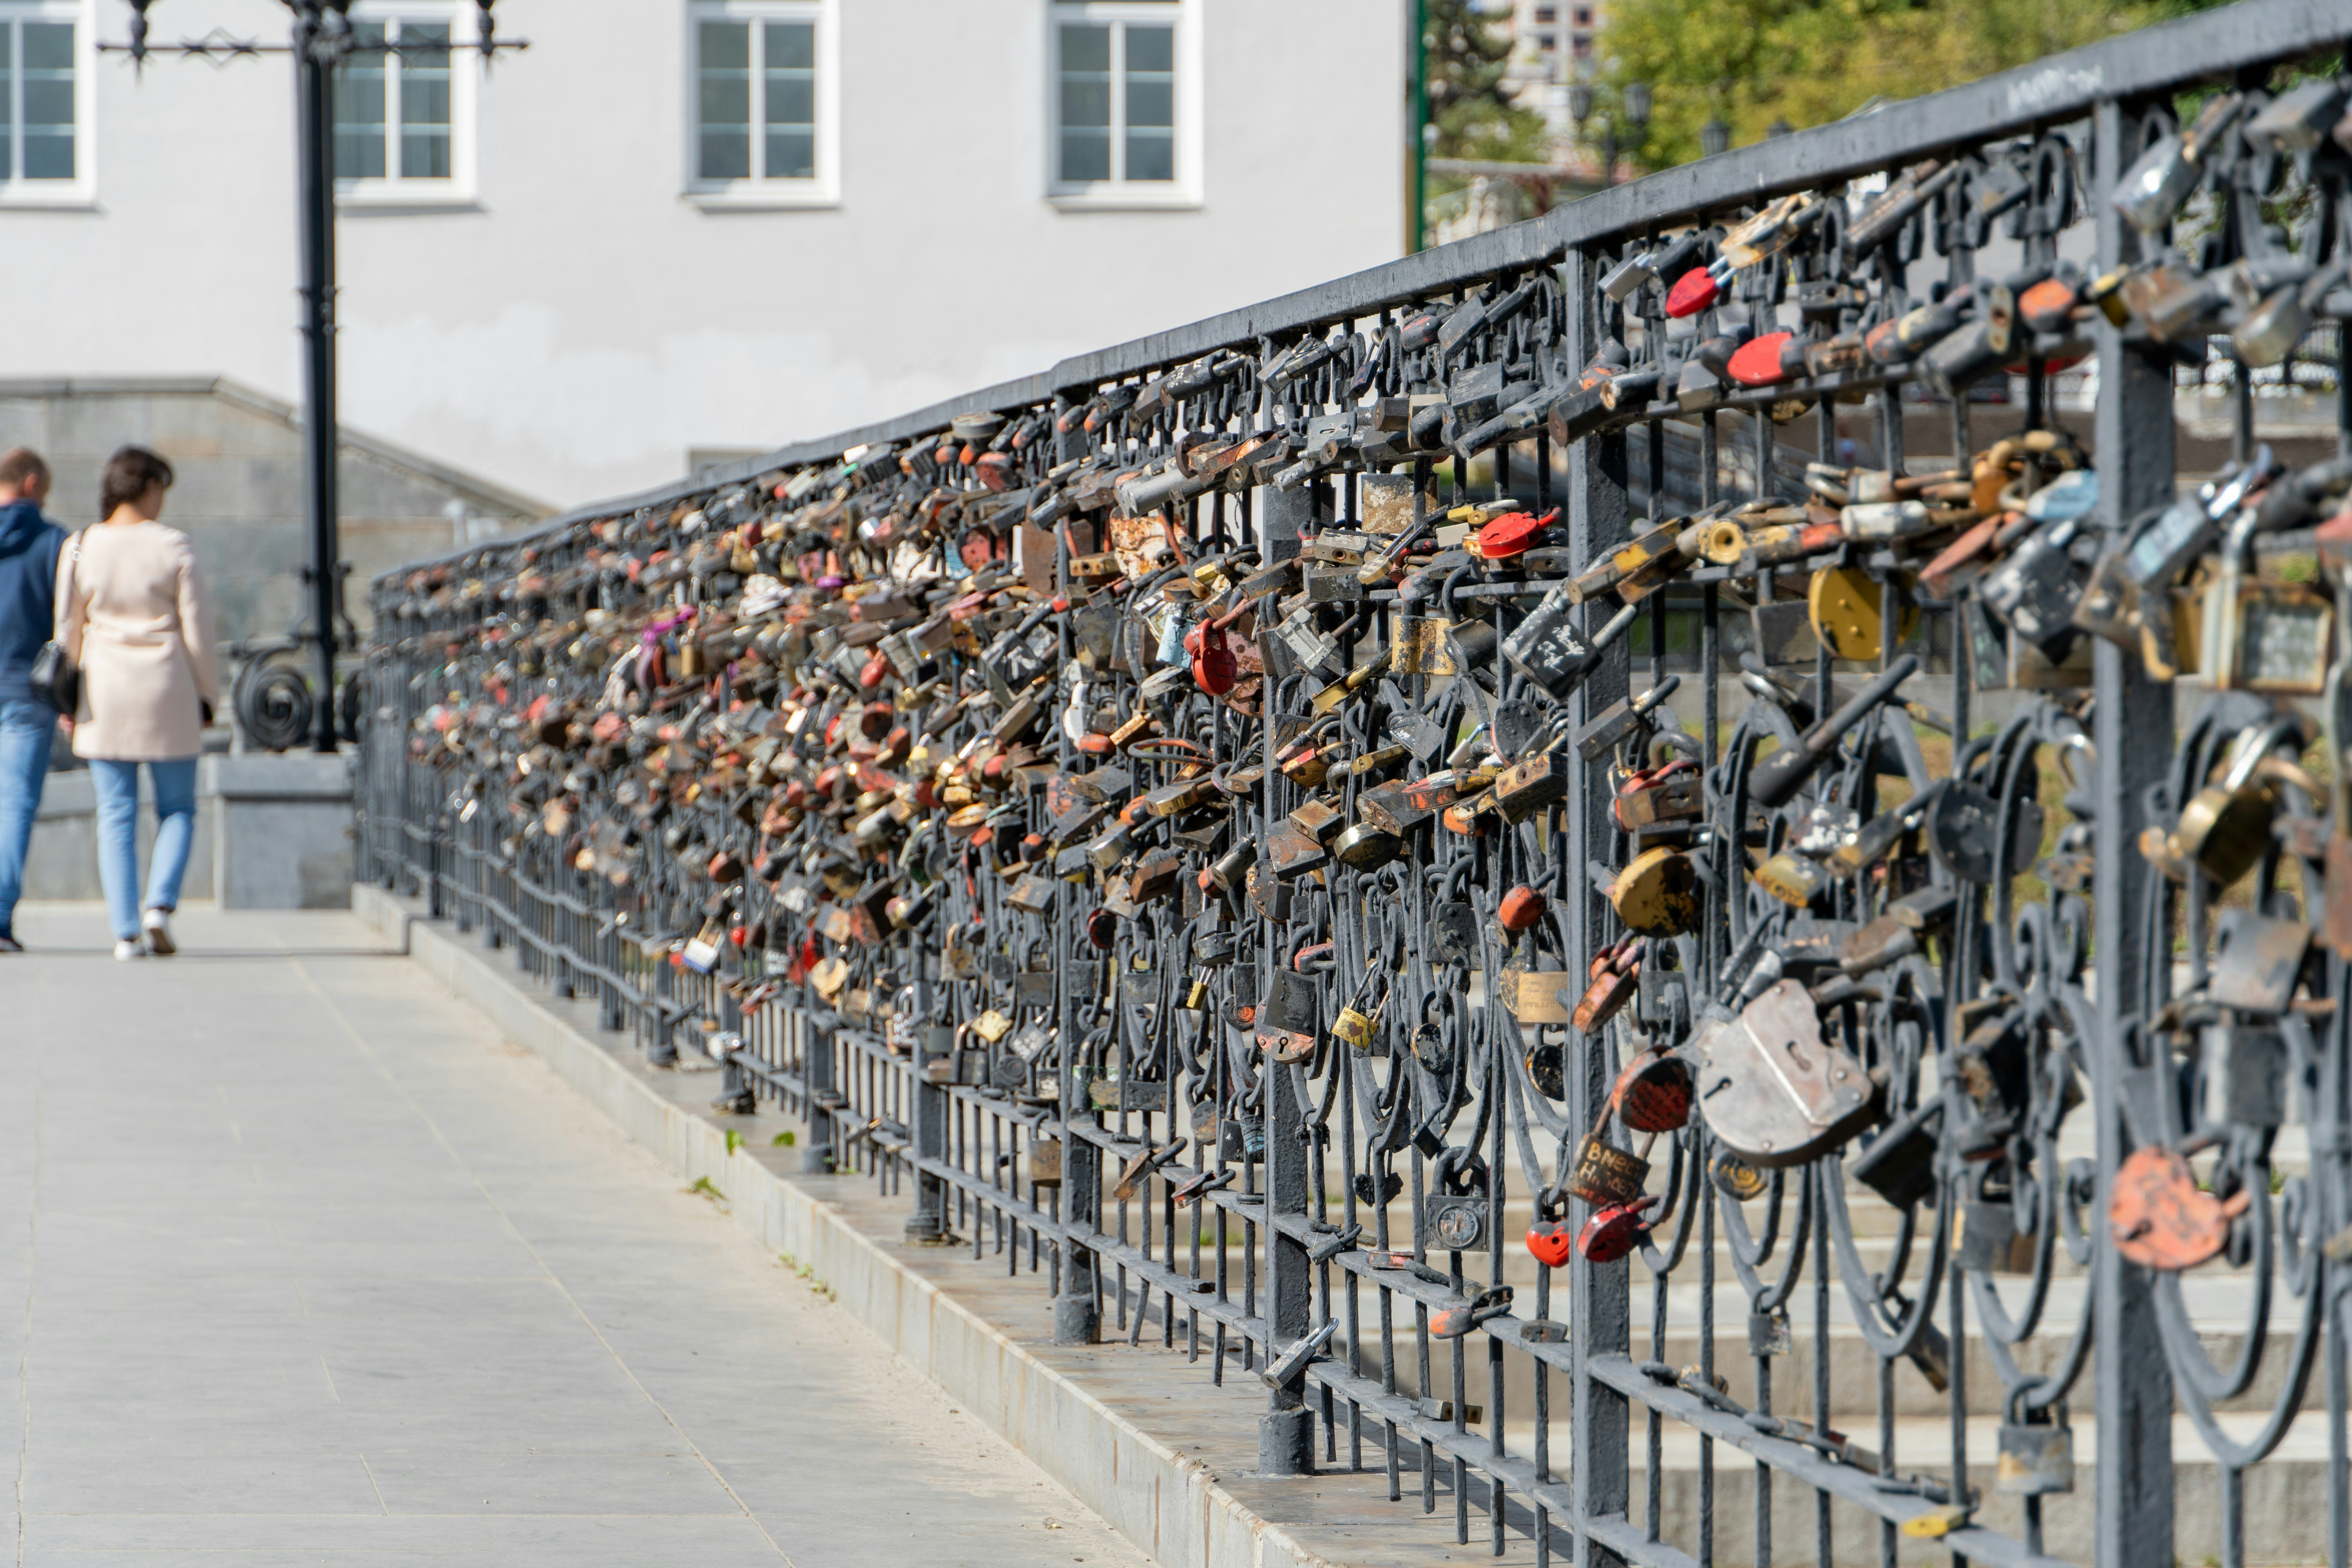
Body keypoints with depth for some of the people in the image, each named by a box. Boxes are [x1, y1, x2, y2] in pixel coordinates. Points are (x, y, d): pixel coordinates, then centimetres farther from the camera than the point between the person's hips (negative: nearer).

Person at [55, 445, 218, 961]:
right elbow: (197, 631, -4)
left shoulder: (81, 549, -2)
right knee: (178, 809, 12)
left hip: (105, 691, 2)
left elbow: (68, 631, 3)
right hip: (166, 690, -1)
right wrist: (207, 695, 8)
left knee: (116, 815, 6)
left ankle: (126, 931, 1)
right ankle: (160, 905, -8)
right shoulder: (173, 548, -7)